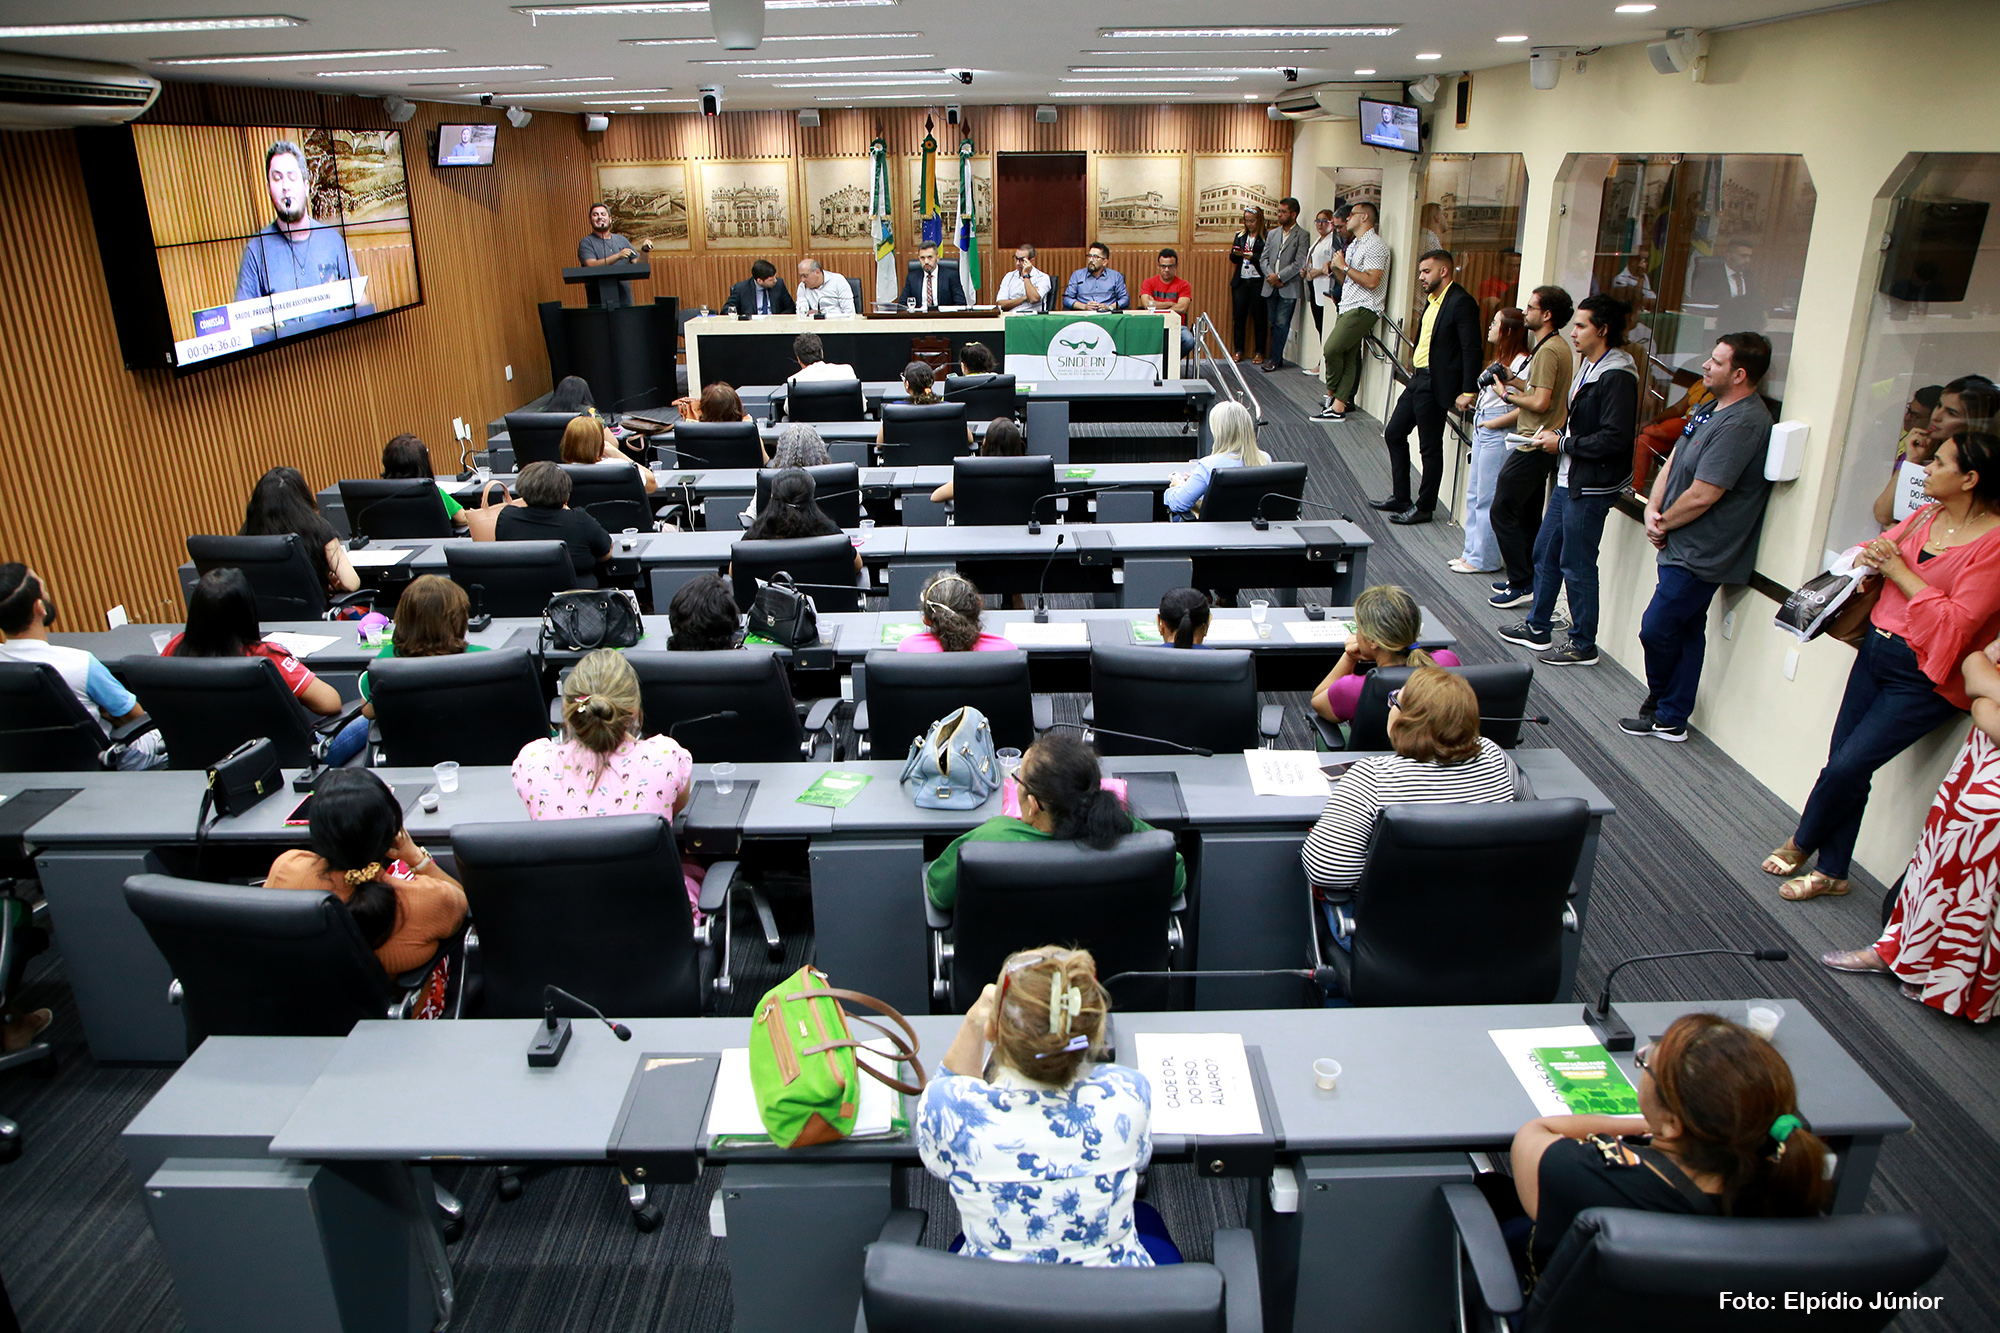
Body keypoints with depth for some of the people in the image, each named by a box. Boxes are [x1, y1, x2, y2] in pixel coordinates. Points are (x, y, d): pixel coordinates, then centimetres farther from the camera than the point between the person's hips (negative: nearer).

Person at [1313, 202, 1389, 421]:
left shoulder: (1375, 245, -10)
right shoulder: (1353, 245, 22)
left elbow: (1371, 281, -21)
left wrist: (1344, 266, -15)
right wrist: (1337, 268, 10)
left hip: (1363, 310, -9)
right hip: (1347, 307, 9)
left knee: (1332, 349, -17)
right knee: (1346, 357, 4)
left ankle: (1332, 394, 2)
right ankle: (1338, 406, 3)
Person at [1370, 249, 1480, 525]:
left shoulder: (1461, 302, -15)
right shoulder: (1431, 300, 13)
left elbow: (1471, 350, -17)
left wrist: (1468, 392, -20)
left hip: (1436, 386, -10)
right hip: (1418, 379, 10)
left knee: (1430, 448, 0)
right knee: (1394, 434, 15)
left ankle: (1424, 507, 11)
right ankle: (1400, 499, 24)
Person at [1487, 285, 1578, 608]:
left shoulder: (1548, 350, -18)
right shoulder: (1560, 346, 14)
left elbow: (1540, 402, -23)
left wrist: (1508, 395, -9)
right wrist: (1513, 380, 10)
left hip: (1534, 445, -11)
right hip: (1542, 445, 11)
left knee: (1502, 512, -5)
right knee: (1528, 516, 16)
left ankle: (1521, 585, 0)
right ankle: (1528, 580, 23)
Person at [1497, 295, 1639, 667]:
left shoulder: (1617, 377, -18)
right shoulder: (1588, 367, 13)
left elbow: (1615, 439, -24)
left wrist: (1563, 443, -16)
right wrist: (1555, 433, 5)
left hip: (1591, 488, -10)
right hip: (1569, 480, 10)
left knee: (1576, 565, -2)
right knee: (1545, 552, 17)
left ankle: (1584, 646, 11)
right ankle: (1537, 628, 30)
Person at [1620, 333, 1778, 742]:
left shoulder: (1742, 424, -21)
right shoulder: (1714, 410, 12)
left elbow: (1702, 496, -23)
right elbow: (1673, 462, 14)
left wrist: (1663, 524, -8)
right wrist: (1653, 508, -2)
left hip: (1700, 555, -10)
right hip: (1686, 549, 10)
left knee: (1656, 631, -4)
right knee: (1687, 634, 14)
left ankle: (1661, 707, 16)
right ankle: (1671, 718, 22)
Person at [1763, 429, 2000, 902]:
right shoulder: (1928, 515, 5)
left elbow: (1957, 621, -21)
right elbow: (1881, 546, 20)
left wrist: (1899, 570, -18)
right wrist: (1868, 559, -4)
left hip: (1923, 678, -7)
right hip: (1876, 649, 7)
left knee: (1848, 766, -7)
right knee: (1843, 761, 8)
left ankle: (1802, 842, 20)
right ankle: (1831, 872, 20)